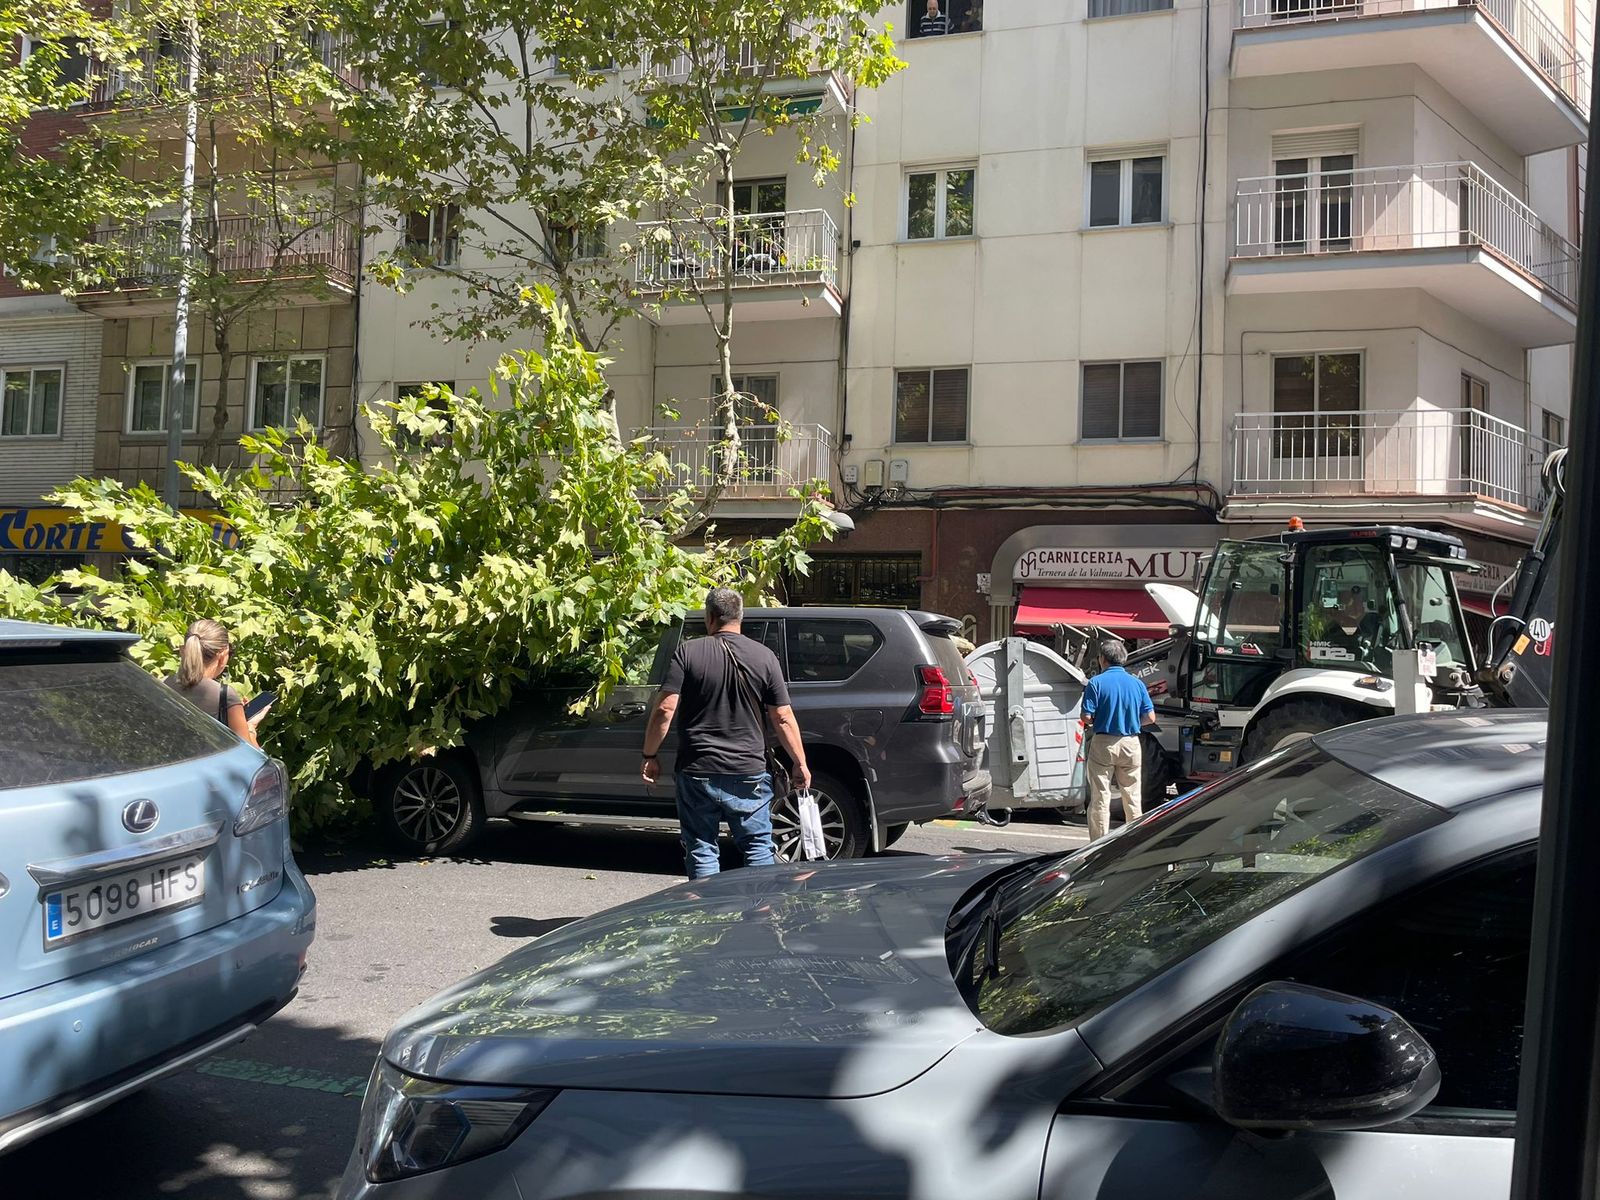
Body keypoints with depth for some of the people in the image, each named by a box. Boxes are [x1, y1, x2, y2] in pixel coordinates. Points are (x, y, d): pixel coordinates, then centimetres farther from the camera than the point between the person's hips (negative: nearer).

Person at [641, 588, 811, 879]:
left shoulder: (688, 653, -4)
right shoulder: (764, 657, 0)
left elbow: (665, 709, -9)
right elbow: (783, 719, 0)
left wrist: (650, 756, 1)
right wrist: (800, 764, 9)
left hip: (697, 773, -1)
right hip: (748, 774, 1)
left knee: (701, 852, 8)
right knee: (758, 850, 10)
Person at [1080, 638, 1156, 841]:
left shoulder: (1096, 683, -8)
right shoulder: (1137, 683, 3)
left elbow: (1087, 717, -12)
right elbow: (1150, 718, 2)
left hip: (1103, 743, -3)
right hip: (1131, 743, 3)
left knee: (1100, 798, 3)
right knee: (1132, 798, 12)